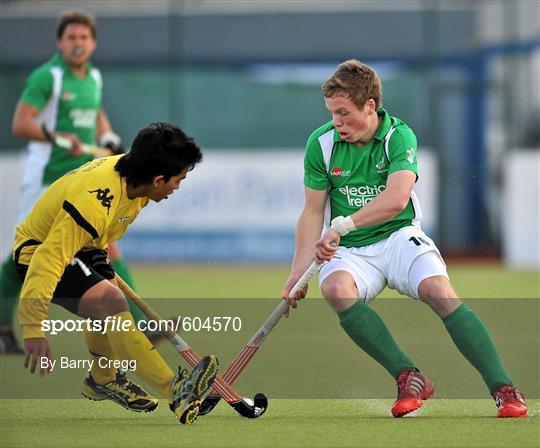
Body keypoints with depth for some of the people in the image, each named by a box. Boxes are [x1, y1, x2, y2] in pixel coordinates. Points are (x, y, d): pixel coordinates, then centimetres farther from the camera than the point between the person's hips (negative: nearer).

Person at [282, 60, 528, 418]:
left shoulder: (399, 136, -10)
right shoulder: (322, 144, -2)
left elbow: (396, 199, -26)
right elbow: (313, 212, 4)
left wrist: (342, 226, -33)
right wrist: (298, 272, -7)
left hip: (400, 237, -1)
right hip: (350, 252, 1)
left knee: (440, 291, -28)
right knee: (336, 288, -33)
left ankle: (503, 389, -27)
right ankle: (409, 377, -31)